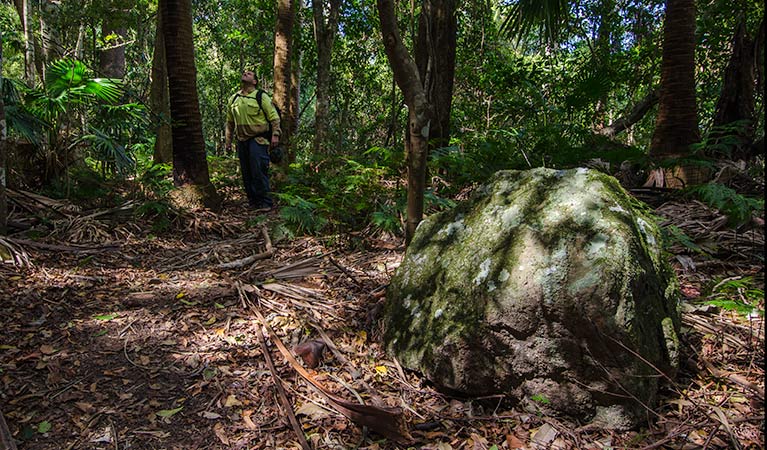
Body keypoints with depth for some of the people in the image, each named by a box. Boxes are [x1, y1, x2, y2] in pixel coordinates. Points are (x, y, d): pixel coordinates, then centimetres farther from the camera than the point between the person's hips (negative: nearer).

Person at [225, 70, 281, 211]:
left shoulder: (261, 96, -1)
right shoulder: (233, 99, 15)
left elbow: (274, 117, -5)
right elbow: (230, 122, 21)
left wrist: (275, 135, -15)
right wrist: (228, 141, 18)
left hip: (258, 140, -6)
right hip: (242, 141, 6)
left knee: (259, 171, -10)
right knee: (246, 173, 9)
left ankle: (265, 203, -3)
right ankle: (252, 201, 20)